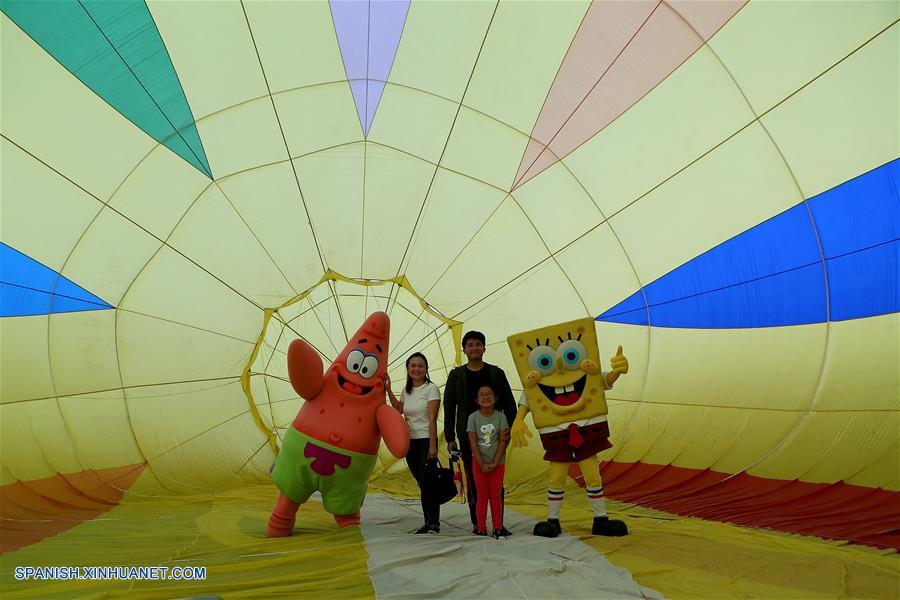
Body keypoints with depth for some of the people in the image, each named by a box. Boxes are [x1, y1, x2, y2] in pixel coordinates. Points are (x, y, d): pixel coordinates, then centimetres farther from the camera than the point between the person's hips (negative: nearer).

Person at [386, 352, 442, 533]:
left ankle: (434, 523, 1)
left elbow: (432, 419, -14)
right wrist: (388, 390, 16)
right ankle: (428, 523, 18)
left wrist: (432, 446, -19)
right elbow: (399, 409, 25)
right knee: (422, 484, 11)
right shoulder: (407, 390, 10)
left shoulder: (431, 388, -8)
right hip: (410, 442, 6)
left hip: (425, 440, -6)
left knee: (427, 483, -8)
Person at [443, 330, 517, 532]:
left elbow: (509, 402, 5)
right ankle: (477, 523, 13)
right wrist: (450, 438, 1)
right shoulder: (456, 375, 7)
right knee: (473, 480, 4)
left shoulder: (496, 373, 6)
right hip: (468, 436, 0)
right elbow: (449, 407, 6)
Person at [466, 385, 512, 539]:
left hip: (498, 462, 0)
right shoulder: (473, 417, -6)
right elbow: (473, 443, -8)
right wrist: (482, 464, -12)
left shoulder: (500, 416, -5)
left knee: (496, 495, 8)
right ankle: (481, 529, 15)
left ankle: (498, 528, 16)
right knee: (482, 496, 7)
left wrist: (495, 463, -12)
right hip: (479, 462, 0)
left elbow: (503, 441, -7)